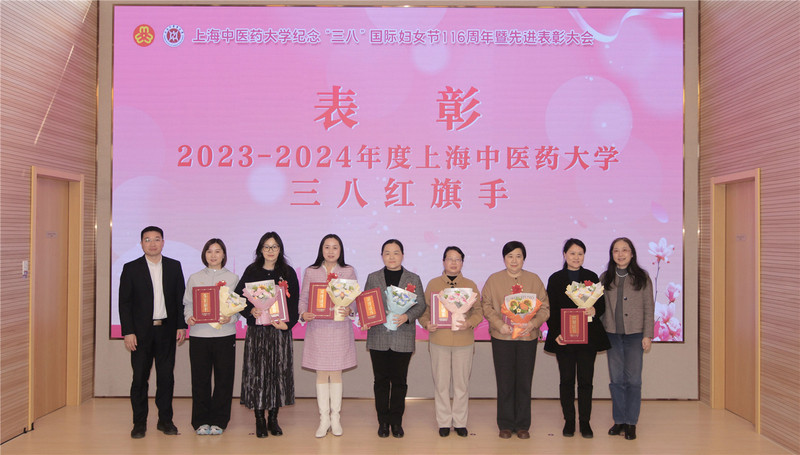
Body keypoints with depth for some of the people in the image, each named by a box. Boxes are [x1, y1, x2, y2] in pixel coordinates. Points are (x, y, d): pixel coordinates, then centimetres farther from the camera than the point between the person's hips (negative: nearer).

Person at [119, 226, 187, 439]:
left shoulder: (174, 266, 7)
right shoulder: (131, 268, 2)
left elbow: (181, 298, 9)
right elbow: (124, 303, -1)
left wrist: (181, 326, 1)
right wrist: (128, 332, -8)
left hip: (167, 331, 2)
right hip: (141, 332, -1)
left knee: (166, 377, 6)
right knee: (140, 378, 3)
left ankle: (165, 420, 16)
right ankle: (139, 423, 14)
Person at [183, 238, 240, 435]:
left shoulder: (233, 278, 7)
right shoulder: (194, 278, 10)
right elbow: (188, 304, 10)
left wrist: (230, 317, -15)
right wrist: (189, 318, -10)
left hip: (225, 334, -1)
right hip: (199, 334, 1)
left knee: (223, 378, 2)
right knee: (200, 378, 3)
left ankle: (218, 421, 14)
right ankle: (201, 421, 15)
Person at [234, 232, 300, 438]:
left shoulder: (288, 273, 7)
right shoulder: (251, 272, 6)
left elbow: (294, 303, 4)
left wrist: (287, 323, -10)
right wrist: (251, 311, -15)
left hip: (280, 330, 1)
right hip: (257, 330, -1)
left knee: (279, 371, 1)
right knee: (258, 371, -2)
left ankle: (273, 418, 12)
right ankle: (260, 419, 7)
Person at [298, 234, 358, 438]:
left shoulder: (349, 271, 4)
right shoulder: (311, 272, 4)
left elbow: (355, 299, 4)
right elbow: (303, 298, 5)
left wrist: (349, 310, -17)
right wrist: (303, 313, -15)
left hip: (340, 328, 0)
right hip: (317, 327, 0)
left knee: (336, 373, 6)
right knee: (321, 373, 5)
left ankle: (335, 418, 18)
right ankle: (324, 419, 15)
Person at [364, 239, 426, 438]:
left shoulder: (413, 279, 7)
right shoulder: (373, 278, 10)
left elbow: (420, 304, 2)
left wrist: (407, 316, -16)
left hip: (403, 338, -1)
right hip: (378, 337, 1)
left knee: (399, 381, 4)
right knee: (381, 381, 6)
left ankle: (396, 422, 16)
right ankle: (383, 421, 16)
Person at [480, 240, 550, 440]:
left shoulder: (534, 279, 6)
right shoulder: (494, 279, 4)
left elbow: (544, 307, 4)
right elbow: (486, 306, 0)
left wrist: (533, 323, -14)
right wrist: (499, 324, -14)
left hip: (527, 337, 1)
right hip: (502, 337, -1)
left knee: (524, 382, 6)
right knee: (505, 382, 4)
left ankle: (522, 425, 18)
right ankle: (505, 425, 16)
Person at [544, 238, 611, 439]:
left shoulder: (592, 277, 8)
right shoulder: (555, 279, 4)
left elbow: (601, 304, 8)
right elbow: (550, 310, 1)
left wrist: (594, 311, -15)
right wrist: (556, 333, -11)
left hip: (588, 337, 1)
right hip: (563, 337, -1)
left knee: (586, 379, 3)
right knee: (566, 379, 5)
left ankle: (585, 421, 12)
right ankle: (569, 420, 15)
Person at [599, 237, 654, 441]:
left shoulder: (642, 277, 2)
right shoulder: (605, 278, 7)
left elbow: (649, 308, 2)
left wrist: (647, 335, -4)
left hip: (635, 334, -2)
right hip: (612, 334, 2)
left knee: (633, 379, -1)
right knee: (616, 379, 6)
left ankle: (631, 422, 10)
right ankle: (619, 420, 17)